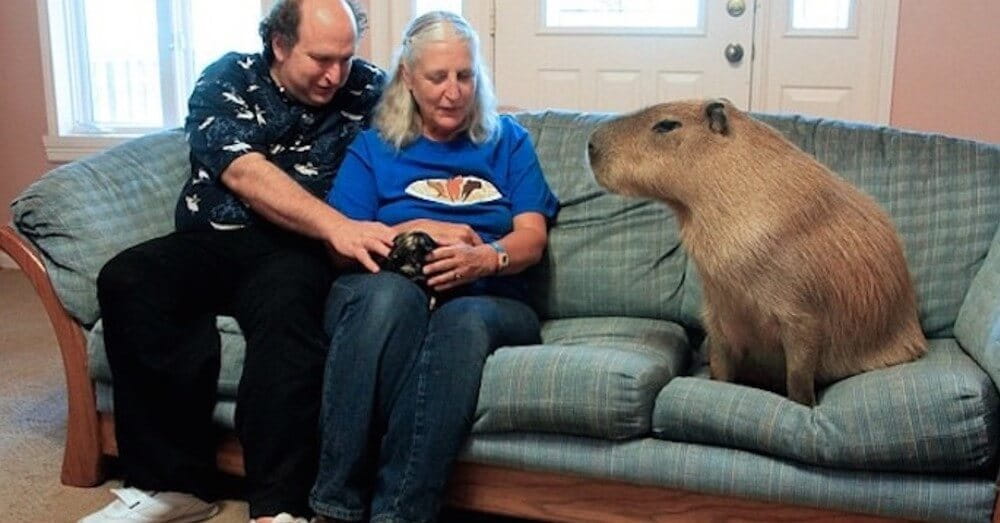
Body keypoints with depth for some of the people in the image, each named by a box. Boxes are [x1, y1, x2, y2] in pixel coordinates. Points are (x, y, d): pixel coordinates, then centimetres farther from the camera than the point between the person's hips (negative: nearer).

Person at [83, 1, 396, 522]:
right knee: (126, 280, -26)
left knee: (287, 302, -36)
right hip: (211, 241, 2)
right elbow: (245, 173, -15)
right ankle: (173, 481, -20)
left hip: (295, 250, -1)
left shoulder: (369, 89, 6)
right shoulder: (226, 81, 2)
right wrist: (338, 226, -30)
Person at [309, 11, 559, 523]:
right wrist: (417, 230, -8)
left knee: (463, 321, -38)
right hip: (384, 296, 0)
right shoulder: (373, 146, 16)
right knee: (392, 293, -39)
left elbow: (532, 238, 6)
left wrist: (485, 258, -16)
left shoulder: (508, 140, 19)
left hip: (489, 300, 1)